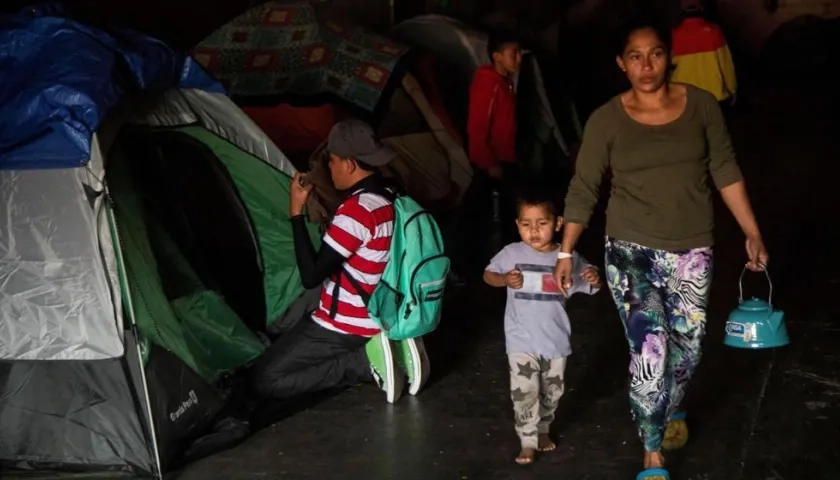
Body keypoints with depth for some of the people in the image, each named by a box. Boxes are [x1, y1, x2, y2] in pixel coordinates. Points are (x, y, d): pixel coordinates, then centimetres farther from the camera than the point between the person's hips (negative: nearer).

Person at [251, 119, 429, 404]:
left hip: (346, 327, -9)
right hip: (379, 319, 9)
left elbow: (310, 276, -24)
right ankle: (379, 348, 8)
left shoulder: (357, 210, -26)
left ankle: (367, 362, -10)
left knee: (266, 379, -3)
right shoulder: (390, 200, 2)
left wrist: (296, 213, -20)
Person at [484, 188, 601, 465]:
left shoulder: (568, 258, -8)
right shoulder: (512, 254, -9)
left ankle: (543, 430, 40)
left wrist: (595, 279, -23)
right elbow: (488, 275, 4)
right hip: (522, 341, -2)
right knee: (524, 393, -6)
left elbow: (590, 286, 1)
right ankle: (528, 441, 7)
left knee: (552, 392, 18)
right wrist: (504, 279, -17)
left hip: (555, 340, 2)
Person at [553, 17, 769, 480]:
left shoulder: (701, 105, -4)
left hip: (692, 252, 2)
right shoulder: (607, 120, -8)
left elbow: (726, 172, 3)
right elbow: (583, 189, -3)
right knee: (650, 353, -9)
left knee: (687, 348, 15)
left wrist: (752, 234, 1)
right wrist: (565, 252, -5)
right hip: (631, 251, -2)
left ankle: (674, 409, 48)